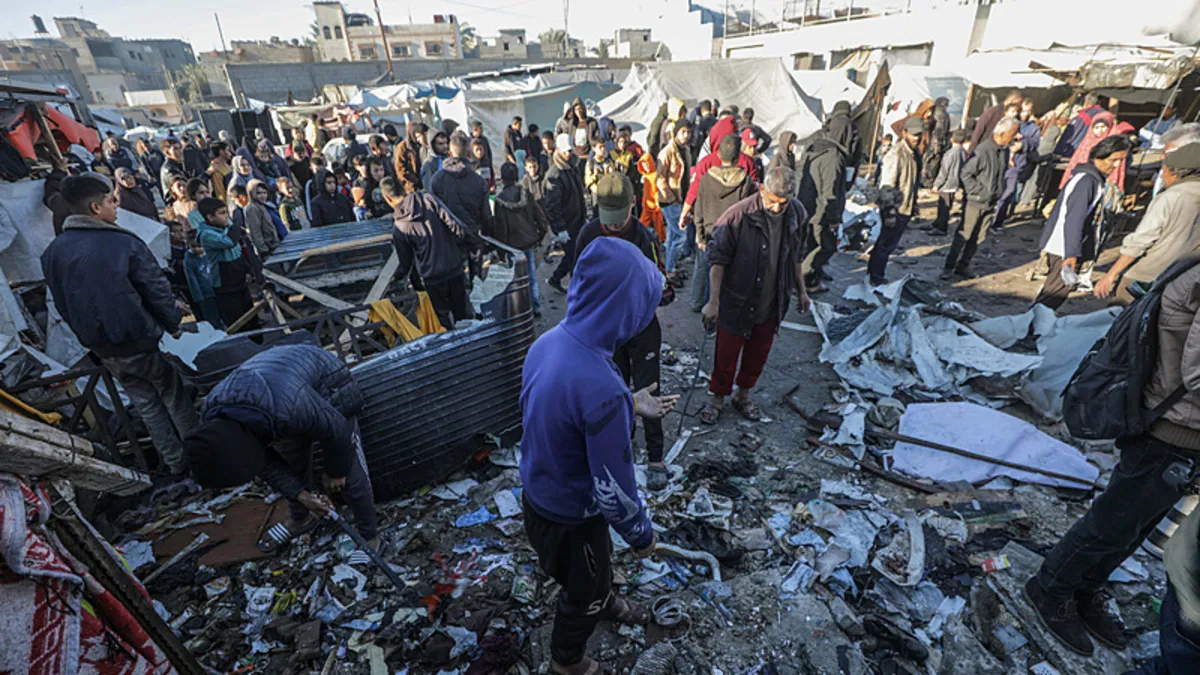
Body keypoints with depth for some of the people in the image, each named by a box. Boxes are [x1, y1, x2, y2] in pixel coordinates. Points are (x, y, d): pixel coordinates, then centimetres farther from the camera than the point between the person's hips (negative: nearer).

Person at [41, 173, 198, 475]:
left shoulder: (52, 253, 1)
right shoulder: (124, 243, -17)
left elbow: (62, 306, 10)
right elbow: (157, 289, -14)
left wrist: (91, 335, 22)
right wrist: (174, 323, 2)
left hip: (102, 349, 6)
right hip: (141, 342, -5)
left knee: (146, 403, 17)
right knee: (175, 397, 11)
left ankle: (175, 461, 26)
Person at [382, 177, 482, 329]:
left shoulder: (399, 228, -7)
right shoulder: (428, 199, -5)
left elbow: (406, 262, 3)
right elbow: (454, 224, -12)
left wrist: (397, 277, 22)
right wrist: (474, 240, 0)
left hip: (432, 278, -2)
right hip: (455, 268, 3)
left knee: (443, 318, 15)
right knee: (464, 312, 16)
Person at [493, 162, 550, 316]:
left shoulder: (500, 199, -15)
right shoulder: (526, 193, -4)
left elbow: (499, 226, -12)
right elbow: (539, 215, -1)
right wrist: (540, 235, 12)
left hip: (513, 245, -4)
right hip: (530, 241, 4)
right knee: (532, 276, 15)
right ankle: (536, 308, 23)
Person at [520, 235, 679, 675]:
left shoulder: (547, 343, -12)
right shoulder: (602, 388, -39)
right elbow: (612, 489, -28)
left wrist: (632, 406, 3)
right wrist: (641, 534, -8)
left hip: (539, 493, 7)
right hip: (570, 514, -7)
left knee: (596, 566, 35)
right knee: (583, 590, 25)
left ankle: (603, 602, 66)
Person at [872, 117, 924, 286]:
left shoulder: (915, 154, 12)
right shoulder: (896, 154, -18)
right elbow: (886, 186, -21)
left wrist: (914, 205, 23)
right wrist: (889, 212, -23)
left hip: (906, 209, 9)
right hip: (895, 209, -9)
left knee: (891, 244, 15)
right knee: (885, 244, -2)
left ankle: (877, 275, 25)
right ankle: (874, 278, 8)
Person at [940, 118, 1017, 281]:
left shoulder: (1004, 150, 6)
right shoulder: (983, 150, -17)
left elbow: (1002, 172, 19)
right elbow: (966, 173, -14)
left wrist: (998, 193, 10)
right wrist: (979, 191, -15)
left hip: (991, 203, 7)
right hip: (976, 201, -7)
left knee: (979, 237, 9)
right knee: (963, 235, -3)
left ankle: (963, 265, 19)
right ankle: (949, 268, 4)